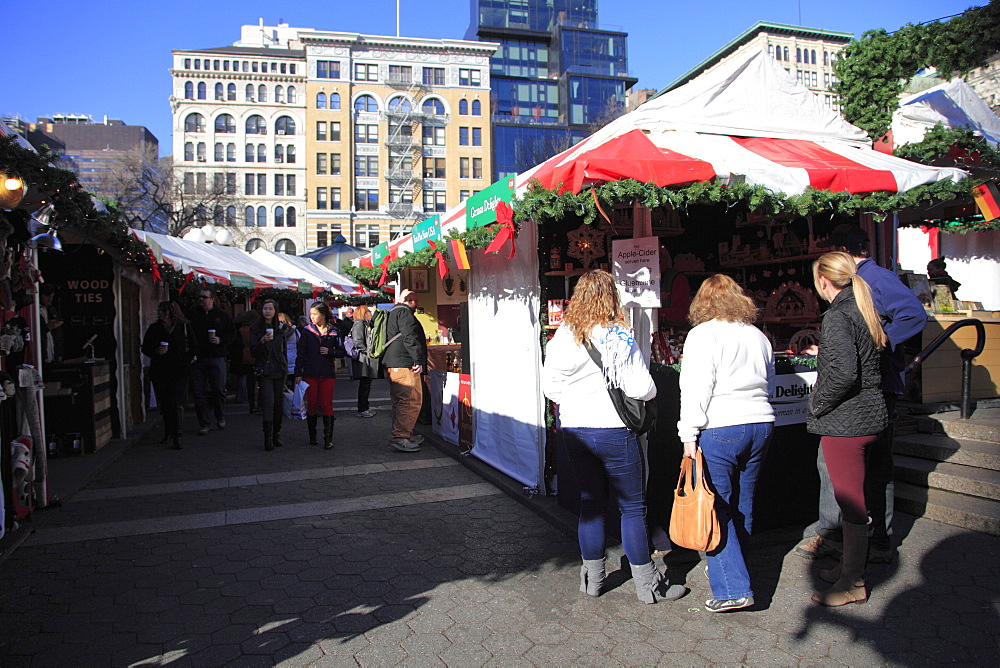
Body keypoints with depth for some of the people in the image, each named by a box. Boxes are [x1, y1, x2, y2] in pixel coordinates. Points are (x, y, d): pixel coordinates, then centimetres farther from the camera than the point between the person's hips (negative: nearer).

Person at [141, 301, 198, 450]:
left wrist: (184, 362, -2)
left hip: (179, 372, -3)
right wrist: (156, 351, -9)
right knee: (164, 404, 9)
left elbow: (194, 348, 9)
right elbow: (144, 348, 12)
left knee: (176, 404, -10)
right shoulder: (154, 328, 8)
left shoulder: (184, 327, 3)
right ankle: (168, 432, 25)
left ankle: (176, 437, -6)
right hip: (159, 372, 3)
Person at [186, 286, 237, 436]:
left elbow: (232, 334, 8)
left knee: (219, 390, 1)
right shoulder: (191, 314, 6)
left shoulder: (222, 315, 5)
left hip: (217, 358, -1)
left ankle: (220, 416, 25)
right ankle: (203, 423, 10)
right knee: (198, 391, 1)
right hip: (197, 358, 1)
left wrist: (221, 340, -10)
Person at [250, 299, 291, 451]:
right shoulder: (256, 329, 0)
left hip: (279, 369, 4)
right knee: (268, 402, -13)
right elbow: (253, 352, -6)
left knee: (279, 402, 5)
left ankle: (276, 435, 14)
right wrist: (263, 341, -22)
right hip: (264, 369, -4)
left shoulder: (281, 327, 9)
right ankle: (268, 438, -12)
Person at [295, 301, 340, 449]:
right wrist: (298, 373, -2)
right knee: (311, 405, 6)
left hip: (328, 374, -1)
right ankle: (312, 436, 19)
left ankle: (328, 439, 1)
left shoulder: (333, 332, 3)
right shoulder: (307, 331, 4)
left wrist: (329, 351, -10)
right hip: (310, 374, 1)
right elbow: (300, 353, 3)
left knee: (327, 405, -1)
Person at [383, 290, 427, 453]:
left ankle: (405, 435, 22)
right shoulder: (404, 312, -7)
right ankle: (400, 437, -14)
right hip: (404, 364, -11)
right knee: (412, 400, -12)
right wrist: (418, 360, -20)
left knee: (400, 401, 15)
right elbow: (410, 337, -19)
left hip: (393, 365, 11)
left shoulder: (393, 312, 26)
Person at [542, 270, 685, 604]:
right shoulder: (619, 337, -12)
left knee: (590, 502, 16)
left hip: (573, 431, 5)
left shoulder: (561, 337, 0)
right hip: (613, 430, -4)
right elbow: (643, 389, -13)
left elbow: (549, 387, 6)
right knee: (633, 507, 7)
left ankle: (592, 579, 26)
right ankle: (647, 585, 16)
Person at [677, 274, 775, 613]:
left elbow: (695, 390, -13)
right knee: (743, 505, 15)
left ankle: (733, 589, -2)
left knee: (717, 511, -2)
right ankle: (736, 571, 28)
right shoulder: (759, 336, 14)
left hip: (719, 430, -7)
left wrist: (689, 435, -11)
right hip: (760, 424, 7)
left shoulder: (703, 334, -7)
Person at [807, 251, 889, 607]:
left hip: (844, 421, -10)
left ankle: (853, 584, 12)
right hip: (870, 415, 10)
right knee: (853, 497, 19)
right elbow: (868, 361, 15)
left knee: (850, 501, 0)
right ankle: (850, 566, 33)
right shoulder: (867, 312, 10)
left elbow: (843, 374, -26)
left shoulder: (837, 317, -18)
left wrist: (816, 405, -12)